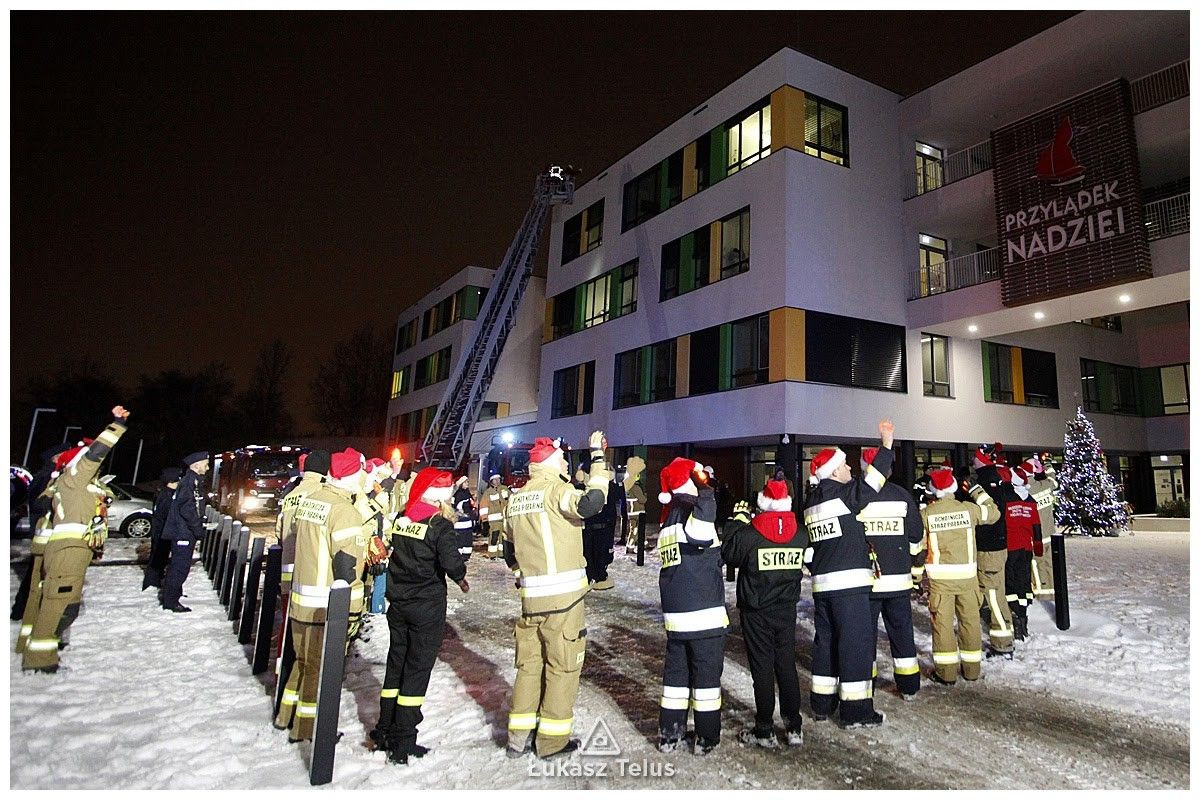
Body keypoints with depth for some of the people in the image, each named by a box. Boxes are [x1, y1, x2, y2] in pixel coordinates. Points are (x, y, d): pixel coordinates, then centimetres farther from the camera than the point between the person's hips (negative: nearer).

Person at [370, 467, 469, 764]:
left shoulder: (401, 519, 1)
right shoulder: (440, 526, -17)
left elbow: (388, 551, 9)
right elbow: (451, 561, -24)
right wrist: (461, 578, -5)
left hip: (398, 602, 6)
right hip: (428, 606, -6)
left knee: (396, 662, 18)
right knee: (418, 668, 3)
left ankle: (385, 730, 27)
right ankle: (402, 741, 7)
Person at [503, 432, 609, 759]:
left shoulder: (516, 499, 10)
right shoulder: (556, 490, -12)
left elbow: (509, 548, 18)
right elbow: (590, 503, -31)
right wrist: (597, 457, -21)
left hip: (530, 596, 7)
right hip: (564, 596, -7)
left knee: (529, 662, 17)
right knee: (562, 666, 7)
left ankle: (519, 738, 24)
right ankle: (552, 740, 17)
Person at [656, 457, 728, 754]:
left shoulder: (667, 523, 13)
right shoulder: (690, 514, -14)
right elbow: (705, 507, -35)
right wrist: (703, 485, -22)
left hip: (675, 616, 7)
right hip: (705, 615, -7)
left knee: (676, 672, 16)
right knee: (707, 675, 7)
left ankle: (669, 734, 23)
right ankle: (707, 738, 17)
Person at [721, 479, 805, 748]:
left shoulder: (747, 534, -19)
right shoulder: (800, 534, -6)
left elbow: (728, 553, -4)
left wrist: (737, 519, 6)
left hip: (756, 612, -4)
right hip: (787, 610, 4)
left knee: (762, 668, 5)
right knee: (787, 666, 15)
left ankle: (765, 731, 14)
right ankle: (794, 727, 23)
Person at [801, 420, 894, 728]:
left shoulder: (810, 504, 11)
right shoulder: (844, 494, -11)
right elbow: (871, 481, -12)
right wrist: (886, 445, -6)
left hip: (821, 584, 8)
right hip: (849, 582, -8)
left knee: (825, 640, 15)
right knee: (856, 641, 0)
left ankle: (822, 703, 23)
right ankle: (855, 710, 5)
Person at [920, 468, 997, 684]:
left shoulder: (925, 514, -7)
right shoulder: (969, 509, -4)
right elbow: (992, 512, 16)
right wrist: (977, 492, 25)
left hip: (940, 577, -2)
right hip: (967, 575, 2)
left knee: (942, 622, 5)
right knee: (970, 620, 15)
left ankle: (946, 672, 10)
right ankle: (972, 668, 26)